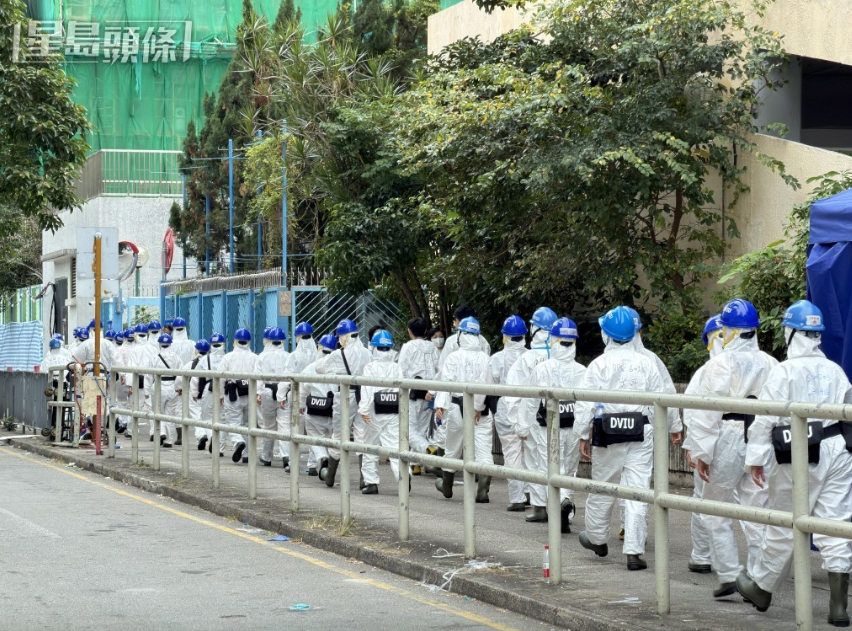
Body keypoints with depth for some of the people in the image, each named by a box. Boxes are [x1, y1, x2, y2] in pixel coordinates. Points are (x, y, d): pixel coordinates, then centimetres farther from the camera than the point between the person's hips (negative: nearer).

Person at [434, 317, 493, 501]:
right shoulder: (485, 358, 0)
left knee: (453, 448, 16)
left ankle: (447, 486, 34)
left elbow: (446, 381, -12)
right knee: (483, 449, -1)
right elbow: (488, 383, -10)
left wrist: (440, 404, -18)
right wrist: (479, 405, -9)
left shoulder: (454, 357, -4)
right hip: (482, 410, 0)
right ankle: (483, 490, -14)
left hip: (458, 407, 0)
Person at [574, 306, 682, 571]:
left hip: (607, 433, -1)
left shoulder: (598, 365, -6)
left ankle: (597, 537, 35)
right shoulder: (646, 364, 0)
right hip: (641, 435, 1)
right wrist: (673, 427, 19)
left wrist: (583, 435, 2)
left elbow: (585, 404, -7)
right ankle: (634, 551, -4)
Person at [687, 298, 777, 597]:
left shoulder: (720, 365, -9)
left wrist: (702, 453, -6)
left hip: (728, 442, -4)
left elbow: (705, 413, -11)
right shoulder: (770, 365, 6)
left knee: (716, 512, 9)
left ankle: (728, 576, 4)